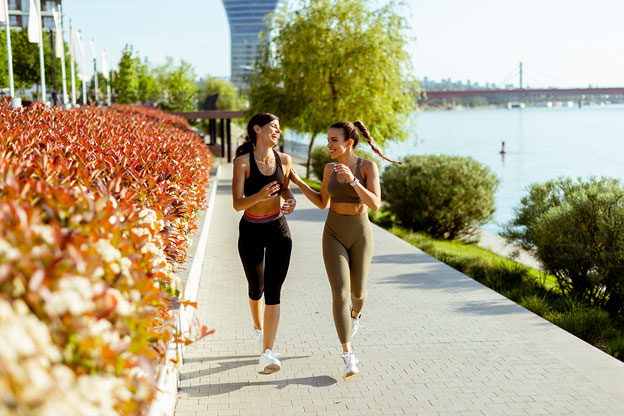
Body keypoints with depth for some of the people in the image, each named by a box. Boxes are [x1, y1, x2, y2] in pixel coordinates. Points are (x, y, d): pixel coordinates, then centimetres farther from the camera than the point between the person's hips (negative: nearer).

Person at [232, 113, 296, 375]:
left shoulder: (284, 160, -3)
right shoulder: (242, 162, -14)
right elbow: (237, 204, -19)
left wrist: (291, 202, -7)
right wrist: (259, 196, -39)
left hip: (278, 230, 1)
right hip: (251, 232, -1)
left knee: (273, 291, -12)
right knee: (256, 288, 16)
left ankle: (267, 354, -17)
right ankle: (259, 326, 48)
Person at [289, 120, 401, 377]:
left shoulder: (369, 167, -10)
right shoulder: (329, 168, 2)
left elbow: (375, 204, -22)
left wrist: (352, 180, -34)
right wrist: (297, 181, 5)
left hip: (360, 234, -1)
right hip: (334, 234, 1)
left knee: (357, 292, 14)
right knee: (340, 293, -13)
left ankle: (355, 314, 53)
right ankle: (348, 357, -10)